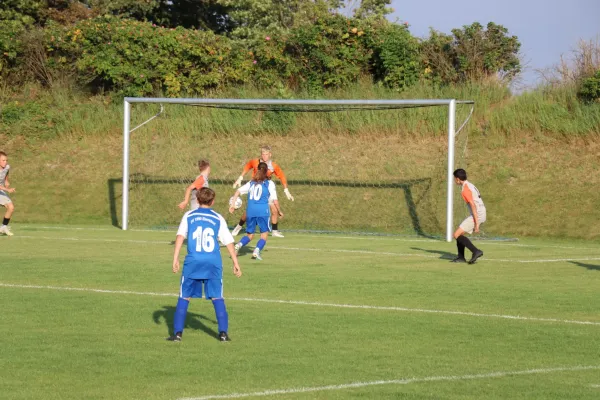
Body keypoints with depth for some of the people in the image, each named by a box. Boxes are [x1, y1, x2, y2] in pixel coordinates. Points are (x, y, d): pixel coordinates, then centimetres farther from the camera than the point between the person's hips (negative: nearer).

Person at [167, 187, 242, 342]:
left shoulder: (188, 216, 8)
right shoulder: (218, 219, 10)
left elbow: (180, 236, -2)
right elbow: (229, 241, 9)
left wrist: (175, 258, -4)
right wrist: (236, 263, 14)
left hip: (193, 261, 0)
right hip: (213, 262, 1)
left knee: (184, 297, 5)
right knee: (217, 298, 7)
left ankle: (178, 333, 1)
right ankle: (223, 333, 3)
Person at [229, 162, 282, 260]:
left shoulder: (252, 183, 16)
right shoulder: (269, 183, 5)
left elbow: (238, 191, 6)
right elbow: (274, 200, 1)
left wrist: (232, 204, 6)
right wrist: (279, 211, 15)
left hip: (251, 210, 4)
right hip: (263, 211, -4)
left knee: (250, 235, 14)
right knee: (264, 234, 8)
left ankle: (238, 245, -13)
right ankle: (257, 251, -15)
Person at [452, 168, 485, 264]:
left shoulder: (465, 189, -13)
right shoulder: (470, 185, 17)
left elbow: (473, 206, -20)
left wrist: (476, 224, -23)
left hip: (476, 215, -10)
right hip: (481, 214, 10)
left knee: (457, 235, -9)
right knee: (460, 233, 19)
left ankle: (476, 251, -14)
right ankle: (461, 257, 20)